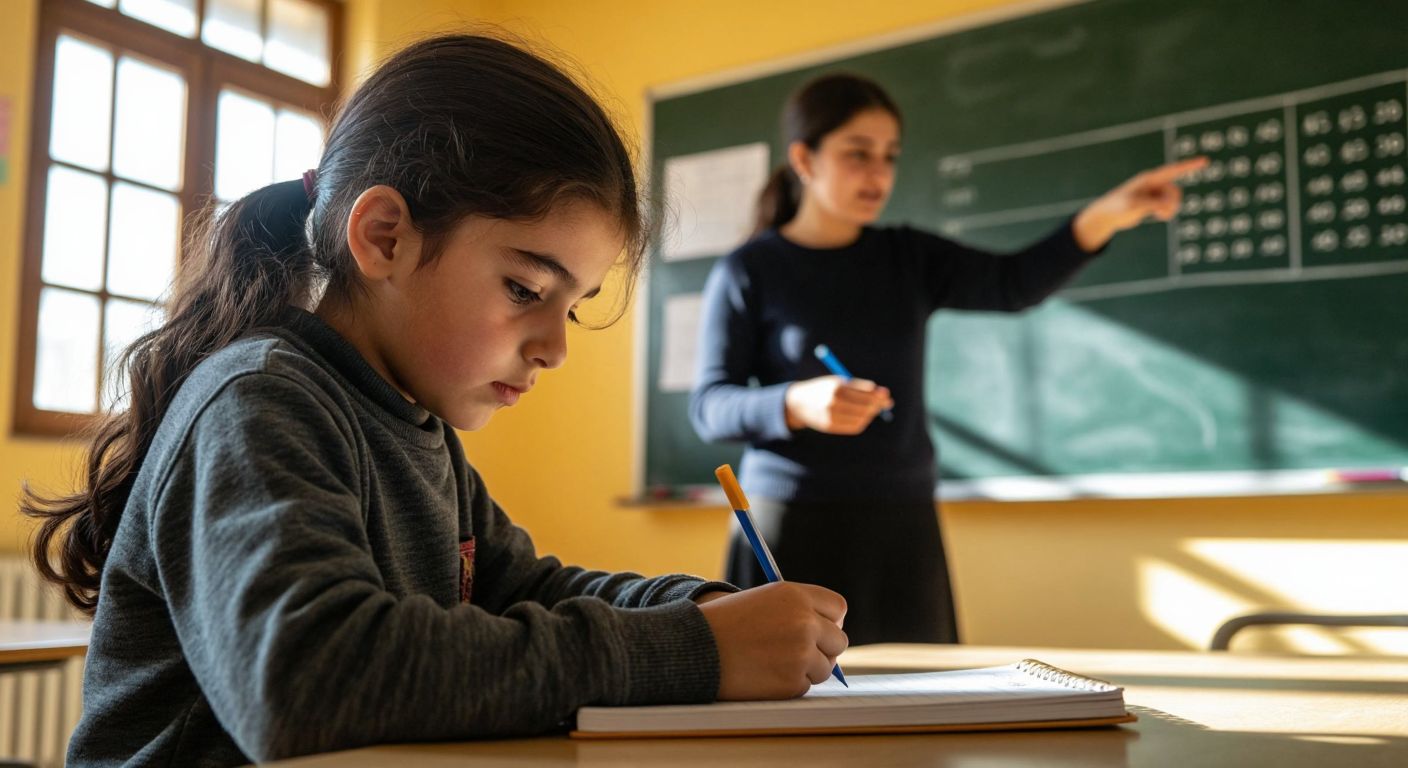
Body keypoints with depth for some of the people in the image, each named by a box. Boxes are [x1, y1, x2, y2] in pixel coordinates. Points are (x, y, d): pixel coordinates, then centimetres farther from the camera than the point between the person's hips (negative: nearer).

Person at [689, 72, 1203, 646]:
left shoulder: (909, 259, 9)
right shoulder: (745, 274, -2)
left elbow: (1013, 284, -6)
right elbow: (708, 408, -5)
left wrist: (1104, 216, -22)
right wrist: (798, 405, -24)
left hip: (904, 530, 4)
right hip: (796, 531, -4)